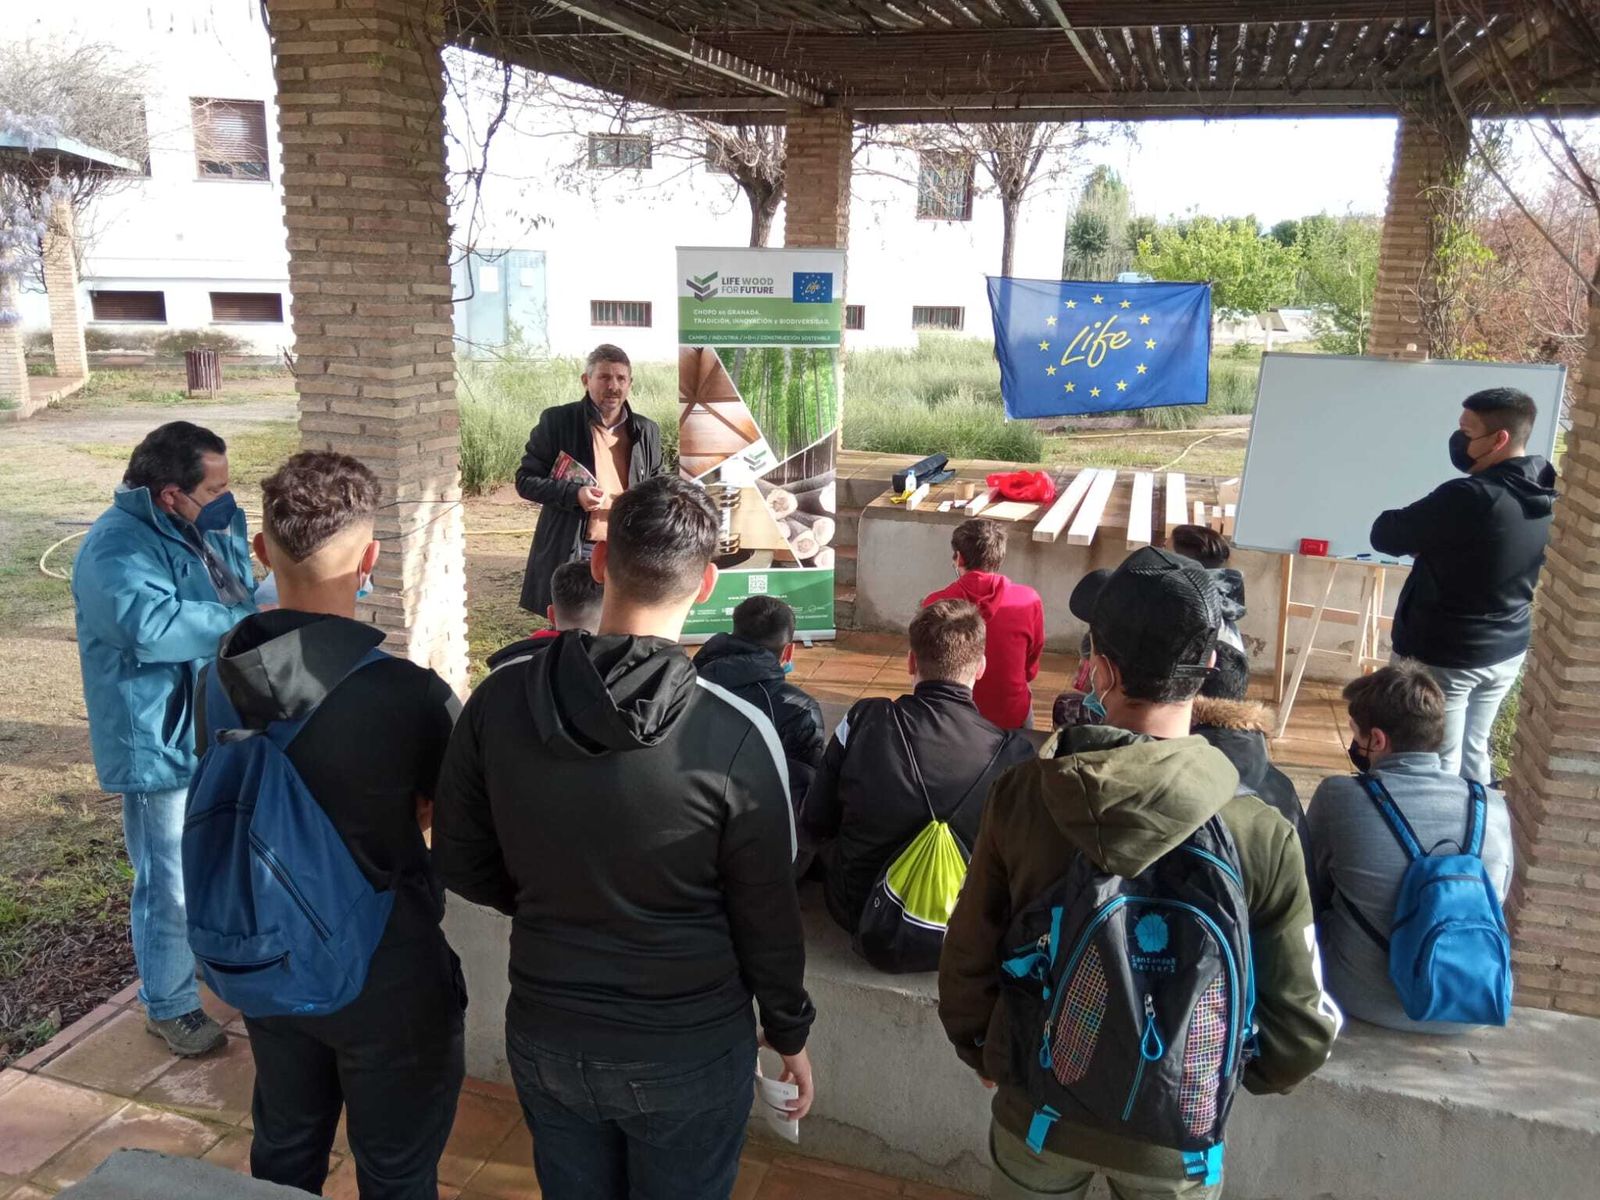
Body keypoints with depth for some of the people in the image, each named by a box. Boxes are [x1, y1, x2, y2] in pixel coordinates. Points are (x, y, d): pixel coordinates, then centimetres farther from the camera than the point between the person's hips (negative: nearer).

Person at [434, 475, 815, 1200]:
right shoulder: (736, 736, -24)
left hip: (543, 1041, 3)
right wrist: (790, 1032, 5)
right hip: (687, 1054, -3)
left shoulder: (498, 701, -14)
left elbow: (460, 866, -1)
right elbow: (767, 916, -12)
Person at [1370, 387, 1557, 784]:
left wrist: (1422, 536, 2)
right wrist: (1431, 539, 6)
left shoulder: (1469, 497, -27)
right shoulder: (1543, 497, 0)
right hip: (1507, 650, 8)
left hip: (1443, 656, -8)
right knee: (1473, 750, 22)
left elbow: (1385, 536, -17)